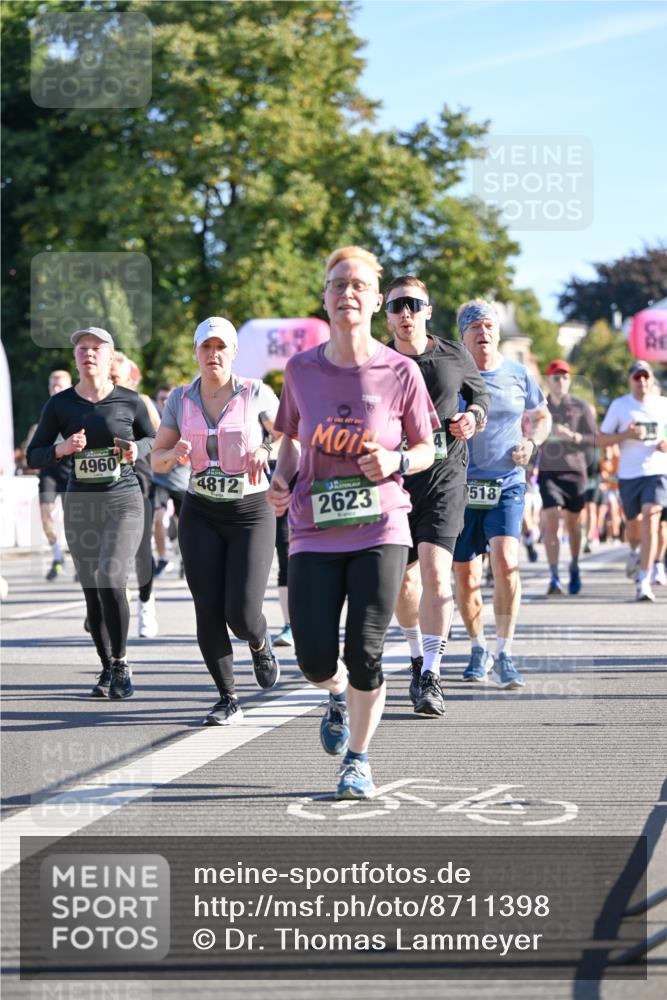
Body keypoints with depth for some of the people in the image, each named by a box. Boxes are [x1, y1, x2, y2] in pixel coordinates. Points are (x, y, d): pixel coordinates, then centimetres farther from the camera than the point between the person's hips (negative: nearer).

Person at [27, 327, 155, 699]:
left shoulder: (130, 401, -2)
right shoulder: (60, 404, 1)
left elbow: (153, 439, 14)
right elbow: (34, 456, 4)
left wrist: (137, 449, -8)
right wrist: (62, 449, -15)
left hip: (124, 502, -3)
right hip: (81, 504, 3)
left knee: (110, 579, -20)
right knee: (92, 591, 6)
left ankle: (121, 662, -4)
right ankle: (107, 668, 21)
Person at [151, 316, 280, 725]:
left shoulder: (256, 394, -6)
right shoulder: (181, 399, 3)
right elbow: (157, 461, 8)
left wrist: (265, 451, -19)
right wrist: (176, 454, -15)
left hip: (252, 512, -3)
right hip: (201, 514, 3)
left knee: (242, 614, -11)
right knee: (209, 611, -7)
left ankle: (260, 644, 27)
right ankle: (228, 701, 8)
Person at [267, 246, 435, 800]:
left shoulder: (401, 372, -4)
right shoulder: (301, 369, 1)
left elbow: (426, 449, 7)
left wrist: (396, 462, -14)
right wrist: (281, 477, -2)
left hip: (380, 531, -2)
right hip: (314, 532, 2)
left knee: (365, 653, -7)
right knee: (315, 659, -5)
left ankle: (358, 760, 15)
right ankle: (340, 694, 33)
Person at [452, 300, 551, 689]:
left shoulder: (518, 375, 4)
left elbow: (542, 416, 19)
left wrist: (531, 442, 0)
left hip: (507, 485, 0)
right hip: (460, 486, 0)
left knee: (506, 562, -19)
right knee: (466, 576, 5)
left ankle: (504, 654, -11)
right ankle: (478, 647, 27)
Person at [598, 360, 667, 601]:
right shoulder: (619, 405, 2)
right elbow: (601, 439, 3)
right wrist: (626, 435, -14)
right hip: (628, 474, 1)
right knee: (634, 522, 13)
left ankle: (644, 581, -21)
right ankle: (635, 551, 51)